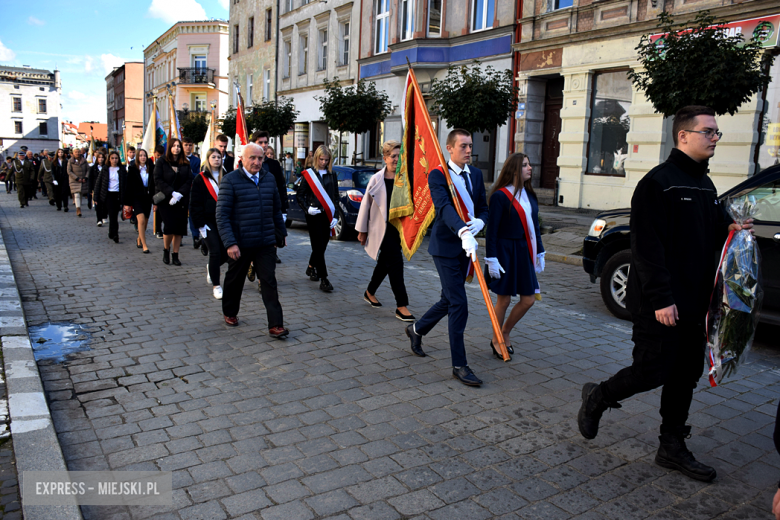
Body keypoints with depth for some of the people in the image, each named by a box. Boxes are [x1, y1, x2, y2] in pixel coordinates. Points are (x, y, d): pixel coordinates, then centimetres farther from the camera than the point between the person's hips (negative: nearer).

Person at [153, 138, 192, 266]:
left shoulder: (185, 164, 9)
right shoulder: (161, 162, 2)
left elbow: (189, 181, 2)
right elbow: (158, 180, -5)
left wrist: (179, 194, -13)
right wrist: (172, 193, -16)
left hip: (181, 201, 2)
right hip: (166, 201, -2)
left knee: (179, 228, -1)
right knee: (169, 226, -12)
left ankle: (175, 255, 8)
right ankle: (166, 249, 12)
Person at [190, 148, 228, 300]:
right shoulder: (200, 179, -1)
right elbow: (195, 204, -2)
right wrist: (201, 224, -9)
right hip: (209, 222, -4)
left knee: (226, 253, 3)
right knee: (215, 252, -11)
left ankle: (210, 268, 37)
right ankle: (216, 286, 3)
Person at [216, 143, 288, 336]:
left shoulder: (269, 178, 7)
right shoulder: (230, 180, -8)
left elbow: (276, 210, 16)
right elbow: (222, 215, -12)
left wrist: (281, 233, 18)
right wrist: (230, 243, -19)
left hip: (266, 243, 3)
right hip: (240, 244, -3)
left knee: (269, 282, -2)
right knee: (234, 280, 15)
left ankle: (275, 325, -1)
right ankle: (230, 313, 39)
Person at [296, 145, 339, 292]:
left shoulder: (332, 175, 10)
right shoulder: (308, 174, 0)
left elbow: (336, 197, 10)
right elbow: (300, 195, 1)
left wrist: (335, 216, 1)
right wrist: (307, 208, -15)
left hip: (327, 215, 4)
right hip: (314, 215, -4)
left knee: (322, 246, 11)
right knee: (318, 247, -6)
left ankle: (311, 267, 37)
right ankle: (324, 280, -5)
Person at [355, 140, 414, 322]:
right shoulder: (377, 179, -4)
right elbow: (366, 204, 2)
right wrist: (362, 230, 5)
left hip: (399, 227, 4)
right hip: (382, 228, -4)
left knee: (385, 262, 16)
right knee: (395, 262, -9)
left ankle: (370, 292, 39)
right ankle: (401, 306, -4)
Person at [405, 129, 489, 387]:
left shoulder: (476, 174, 10)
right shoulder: (437, 175, -12)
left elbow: (483, 208, 12)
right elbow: (444, 208, -29)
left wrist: (479, 222, -13)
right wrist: (464, 233, -45)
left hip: (465, 247, 8)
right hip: (446, 247, -7)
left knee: (449, 300, 18)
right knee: (459, 304, -8)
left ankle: (417, 329, 43)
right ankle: (459, 365, 2)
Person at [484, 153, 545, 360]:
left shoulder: (529, 194, 10)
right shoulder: (500, 196, -11)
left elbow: (534, 225, 16)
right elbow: (492, 231, -12)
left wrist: (539, 253, 16)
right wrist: (491, 259, -15)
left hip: (524, 253, 7)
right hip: (506, 252, -7)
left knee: (528, 299, 7)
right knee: (504, 300, 3)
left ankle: (505, 333, 28)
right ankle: (496, 340, 23)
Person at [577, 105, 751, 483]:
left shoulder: (706, 186, 15)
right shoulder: (659, 183, -13)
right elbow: (648, 247, -19)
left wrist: (730, 231, 2)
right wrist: (661, 299, -22)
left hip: (693, 303, 9)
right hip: (660, 305, -9)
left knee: (686, 375, 12)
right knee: (652, 371, -3)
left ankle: (672, 448, 25)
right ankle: (597, 398, 23)